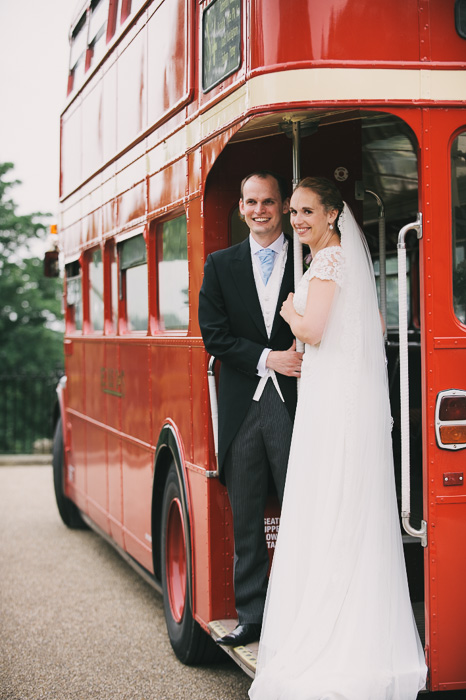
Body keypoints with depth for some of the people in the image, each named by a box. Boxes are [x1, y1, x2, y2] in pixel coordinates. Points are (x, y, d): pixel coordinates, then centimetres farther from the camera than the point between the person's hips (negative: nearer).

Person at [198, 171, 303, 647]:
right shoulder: (221, 265, 11)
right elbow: (214, 336, 3)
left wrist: (303, 356, -15)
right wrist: (268, 358, -8)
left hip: (294, 405, -2)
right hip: (241, 407, 2)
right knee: (246, 520, 8)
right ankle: (252, 616, 18)